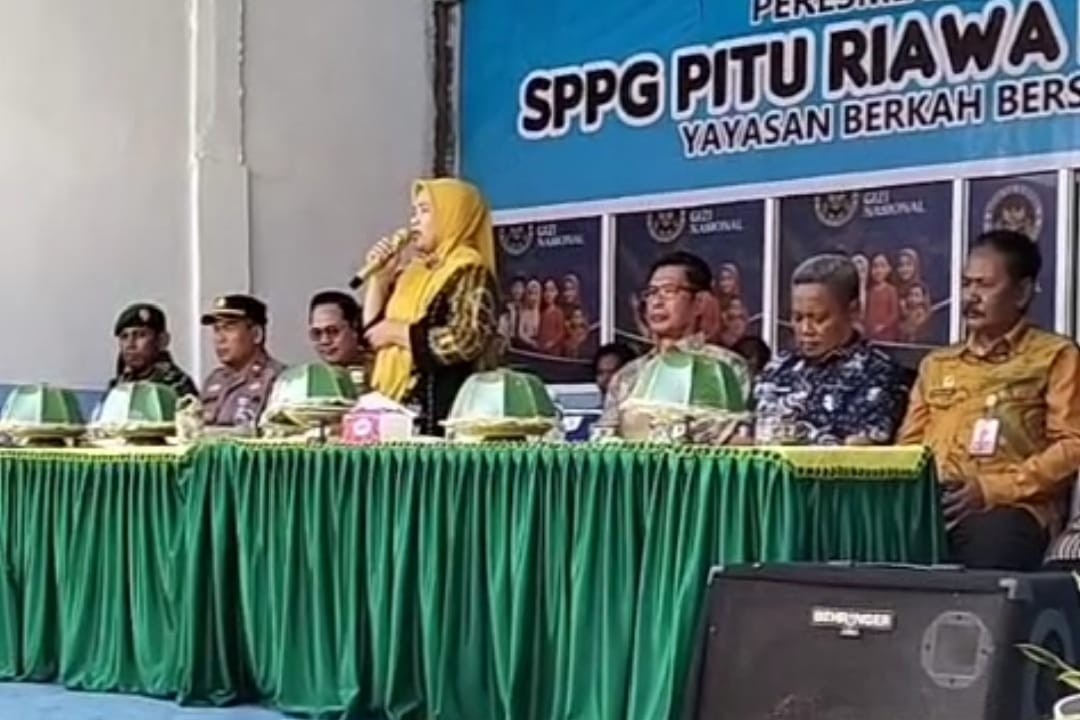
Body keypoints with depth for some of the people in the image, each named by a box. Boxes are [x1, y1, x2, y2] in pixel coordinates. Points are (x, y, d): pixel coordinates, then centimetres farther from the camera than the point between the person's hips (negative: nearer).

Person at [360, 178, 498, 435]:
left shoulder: (470, 272, -6)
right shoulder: (417, 271, 18)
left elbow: (465, 342, -21)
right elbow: (372, 329, 23)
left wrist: (399, 332, -13)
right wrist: (380, 277, 10)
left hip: (441, 406, -8)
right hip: (399, 402, 8)